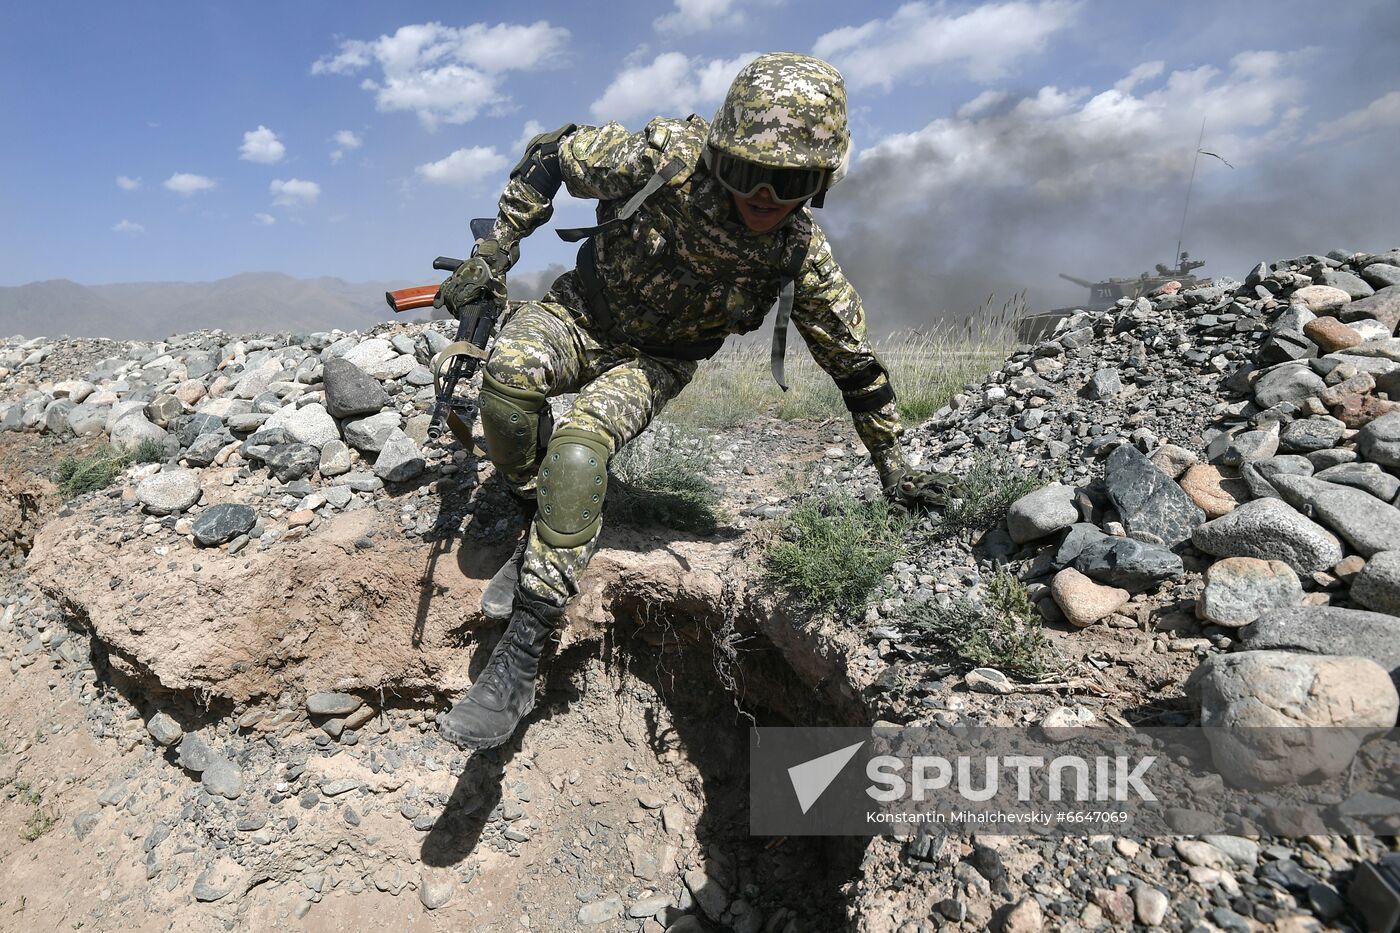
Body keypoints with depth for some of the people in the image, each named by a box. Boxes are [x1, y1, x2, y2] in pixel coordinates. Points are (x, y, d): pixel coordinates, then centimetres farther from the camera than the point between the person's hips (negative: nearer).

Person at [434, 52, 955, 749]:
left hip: (656, 360, -1)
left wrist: (892, 463, 5)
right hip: (582, 313, 1)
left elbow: (854, 361, -5)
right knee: (511, 372, -33)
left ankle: (519, 664, -24)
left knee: (580, 448, -30)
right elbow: (550, 154, -7)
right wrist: (494, 254, -9)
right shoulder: (664, 161, -24)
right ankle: (541, 521, -6)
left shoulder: (803, 260, -19)